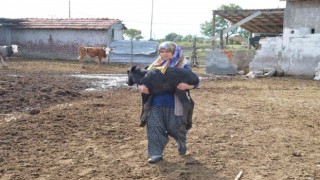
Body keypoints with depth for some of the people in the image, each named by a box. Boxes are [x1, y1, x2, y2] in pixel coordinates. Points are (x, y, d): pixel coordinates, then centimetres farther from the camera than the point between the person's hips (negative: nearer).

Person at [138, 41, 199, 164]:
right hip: (156, 104, 3)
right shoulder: (155, 66, 9)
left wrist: (187, 86, -29)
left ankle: (182, 144, 38)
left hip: (174, 105, -3)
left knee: (174, 128, 4)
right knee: (154, 127, -3)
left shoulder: (183, 67, -2)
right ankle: (156, 153, 6)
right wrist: (141, 86, -13)